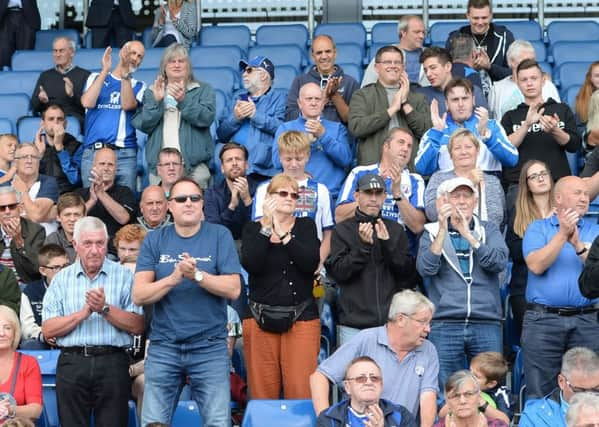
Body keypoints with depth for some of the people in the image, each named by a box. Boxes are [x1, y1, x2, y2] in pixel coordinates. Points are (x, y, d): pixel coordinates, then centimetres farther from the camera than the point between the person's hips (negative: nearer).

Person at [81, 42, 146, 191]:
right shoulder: (96, 78, 15)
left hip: (124, 154, 0)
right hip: (92, 151, 0)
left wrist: (125, 73, -11)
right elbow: (87, 103, -4)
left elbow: (127, 105, -6)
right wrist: (105, 70, -3)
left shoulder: (138, 86, 14)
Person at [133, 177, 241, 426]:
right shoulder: (154, 240, 5)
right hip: (163, 347, 2)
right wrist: (174, 278, -18)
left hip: (209, 347, -1)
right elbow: (139, 295, -3)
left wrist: (197, 275, -19)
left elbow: (233, 289, -6)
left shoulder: (220, 236, 1)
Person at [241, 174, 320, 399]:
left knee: (301, 391, -9)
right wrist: (266, 226, -11)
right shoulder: (253, 228, 9)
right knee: (262, 392, -3)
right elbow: (250, 264, -9)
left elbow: (311, 263, -6)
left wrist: (283, 234, -10)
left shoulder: (306, 226, 11)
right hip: (260, 318, 0)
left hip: (302, 317, 0)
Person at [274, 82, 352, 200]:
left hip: (330, 194, 1)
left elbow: (346, 159, 1)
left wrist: (323, 135, -10)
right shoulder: (285, 128, 15)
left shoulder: (337, 128, 17)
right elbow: (278, 161, 0)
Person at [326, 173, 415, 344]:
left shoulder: (395, 230, 10)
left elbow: (407, 272, 4)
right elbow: (337, 273, -4)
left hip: (391, 322, 2)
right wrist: (363, 246, -15)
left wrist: (387, 245, -11)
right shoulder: (342, 230, 5)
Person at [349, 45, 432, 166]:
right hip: (372, 167, -2)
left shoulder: (418, 98, 16)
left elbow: (426, 132, 4)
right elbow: (355, 127, -7)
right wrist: (392, 109, -4)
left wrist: (405, 103, -1)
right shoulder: (362, 95, 10)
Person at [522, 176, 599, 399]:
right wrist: (562, 234, -10)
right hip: (542, 320, -2)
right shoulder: (537, 228, 8)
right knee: (539, 394, -1)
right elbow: (536, 265, -8)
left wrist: (578, 244, -13)